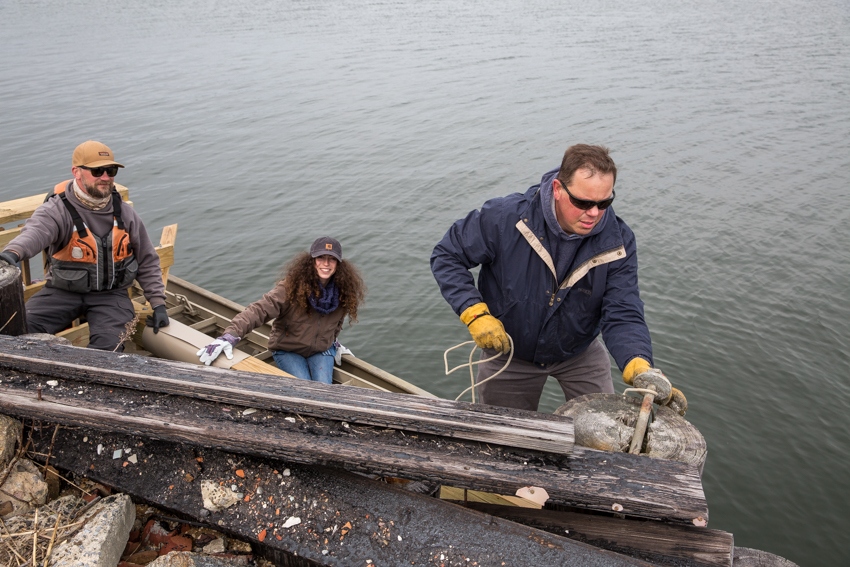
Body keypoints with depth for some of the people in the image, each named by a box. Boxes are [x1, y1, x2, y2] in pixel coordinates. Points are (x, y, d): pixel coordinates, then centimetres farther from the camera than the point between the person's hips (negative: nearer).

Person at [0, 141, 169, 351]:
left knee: (109, 342, -26)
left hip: (111, 295, 1)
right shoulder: (57, 210, -9)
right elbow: (35, 232, -33)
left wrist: (158, 304, 4)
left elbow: (147, 262, 11)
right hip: (62, 291, -1)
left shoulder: (125, 214, 4)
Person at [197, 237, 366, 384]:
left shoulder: (343, 292, -9)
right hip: (287, 350, -3)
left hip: (322, 351, 3)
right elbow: (260, 310, -34)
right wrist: (231, 335, -46)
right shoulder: (292, 286, -24)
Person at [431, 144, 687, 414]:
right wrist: (476, 314, -30)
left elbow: (622, 316, -24)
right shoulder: (506, 218, -29)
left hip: (579, 353, 1)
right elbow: (447, 256, -18)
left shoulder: (618, 241, -22)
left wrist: (641, 369, -44)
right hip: (508, 352, -1)